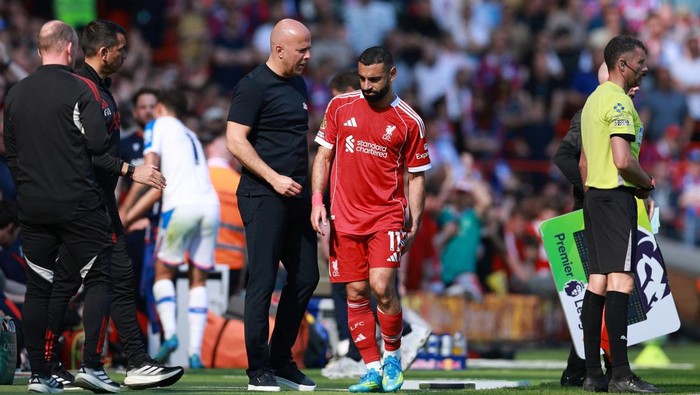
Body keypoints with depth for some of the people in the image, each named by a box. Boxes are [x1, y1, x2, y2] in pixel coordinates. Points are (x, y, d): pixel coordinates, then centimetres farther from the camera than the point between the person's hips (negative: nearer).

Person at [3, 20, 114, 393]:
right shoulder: (81, 89, -9)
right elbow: (97, 142, -16)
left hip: (32, 205, 5)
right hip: (78, 204, -5)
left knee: (38, 288, 8)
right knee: (98, 278, 4)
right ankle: (90, 364, -7)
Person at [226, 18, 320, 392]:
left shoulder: (298, 85, 16)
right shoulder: (253, 87, -10)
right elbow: (235, 141, -15)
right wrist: (274, 178, -19)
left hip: (295, 196, 9)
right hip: (263, 198, -9)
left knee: (305, 277, 9)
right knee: (263, 281, -6)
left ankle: (281, 361, 19)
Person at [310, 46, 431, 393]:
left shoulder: (409, 122, 0)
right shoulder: (340, 107, 4)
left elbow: (416, 176, 5)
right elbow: (323, 156, 10)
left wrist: (414, 226, -1)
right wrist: (317, 200, -2)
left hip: (387, 216, -2)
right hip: (345, 218, 3)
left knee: (381, 285, -17)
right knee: (356, 294, 1)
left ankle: (392, 356, 6)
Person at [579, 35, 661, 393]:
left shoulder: (594, 99, 18)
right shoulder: (619, 101, -13)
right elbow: (623, 160, -22)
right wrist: (647, 184, -6)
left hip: (594, 196, 10)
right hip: (617, 196, -10)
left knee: (597, 281, 8)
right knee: (620, 280, -12)